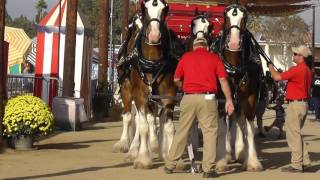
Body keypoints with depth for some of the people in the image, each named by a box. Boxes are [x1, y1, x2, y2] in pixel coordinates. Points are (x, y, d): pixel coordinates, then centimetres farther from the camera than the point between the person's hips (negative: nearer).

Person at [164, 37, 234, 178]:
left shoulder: (185, 57, 10)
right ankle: (208, 169, 0)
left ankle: (170, 165, 18)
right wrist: (229, 100, 0)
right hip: (207, 98, -2)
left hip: (189, 98, 2)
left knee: (182, 131, 12)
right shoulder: (214, 57, 6)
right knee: (210, 132, 4)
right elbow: (223, 80, -1)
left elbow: (176, 79, 13)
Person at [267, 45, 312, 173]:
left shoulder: (297, 69, -19)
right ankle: (305, 161, 19)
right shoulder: (307, 70, 12)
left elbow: (277, 77, -19)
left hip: (295, 104, -10)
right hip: (303, 103, 10)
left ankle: (297, 165, -2)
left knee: (293, 134, -4)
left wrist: (270, 67, -1)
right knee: (296, 133, 19)